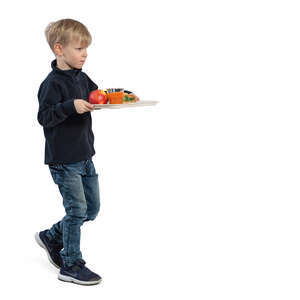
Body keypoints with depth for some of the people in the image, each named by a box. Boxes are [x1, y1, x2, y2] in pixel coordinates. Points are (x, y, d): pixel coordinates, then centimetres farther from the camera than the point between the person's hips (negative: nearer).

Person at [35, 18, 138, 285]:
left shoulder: (81, 77, 10)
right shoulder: (53, 83, -15)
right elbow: (44, 116, -21)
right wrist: (71, 106, -32)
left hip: (85, 156, 9)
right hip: (64, 160, -8)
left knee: (92, 208, 14)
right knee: (77, 208, -5)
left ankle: (52, 237, 33)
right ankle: (71, 266, 9)